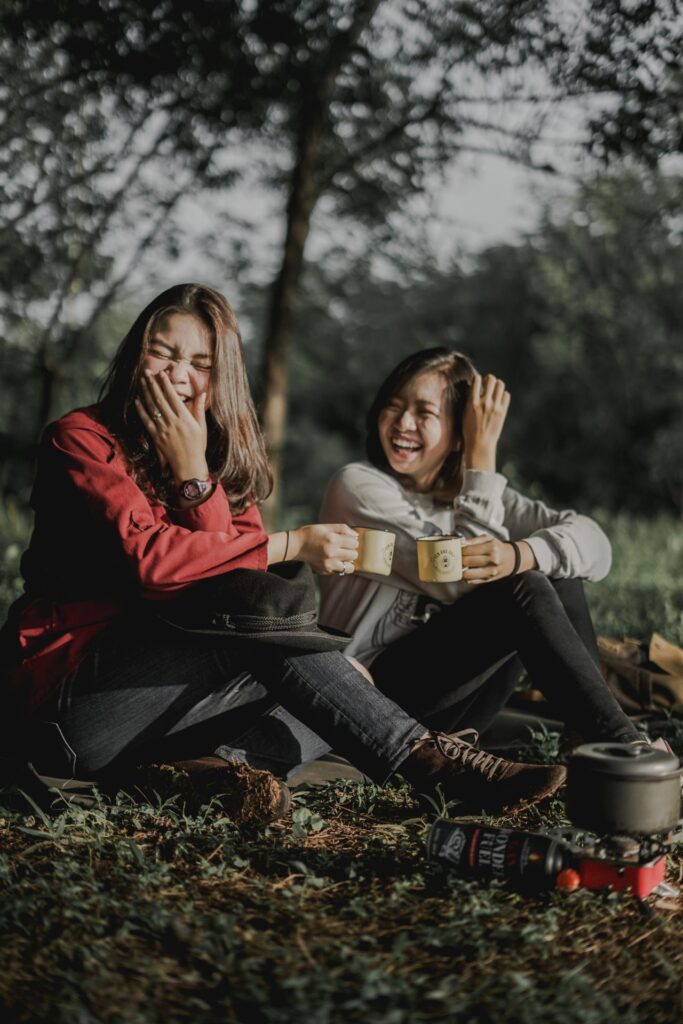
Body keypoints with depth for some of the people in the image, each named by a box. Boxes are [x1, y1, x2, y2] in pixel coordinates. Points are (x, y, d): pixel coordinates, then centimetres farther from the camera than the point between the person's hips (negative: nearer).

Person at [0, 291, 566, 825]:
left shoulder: (227, 461, 12)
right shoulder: (82, 438, -6)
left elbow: (231, 562, -5)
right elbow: (149, 556, -21)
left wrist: (193, 470, -13)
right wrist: (292, 545, -19)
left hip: (159, 702, 7)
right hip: (64, 701, -6)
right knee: (259, 606, -26)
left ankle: (212, 765, -31)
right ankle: (431, 760, -28)